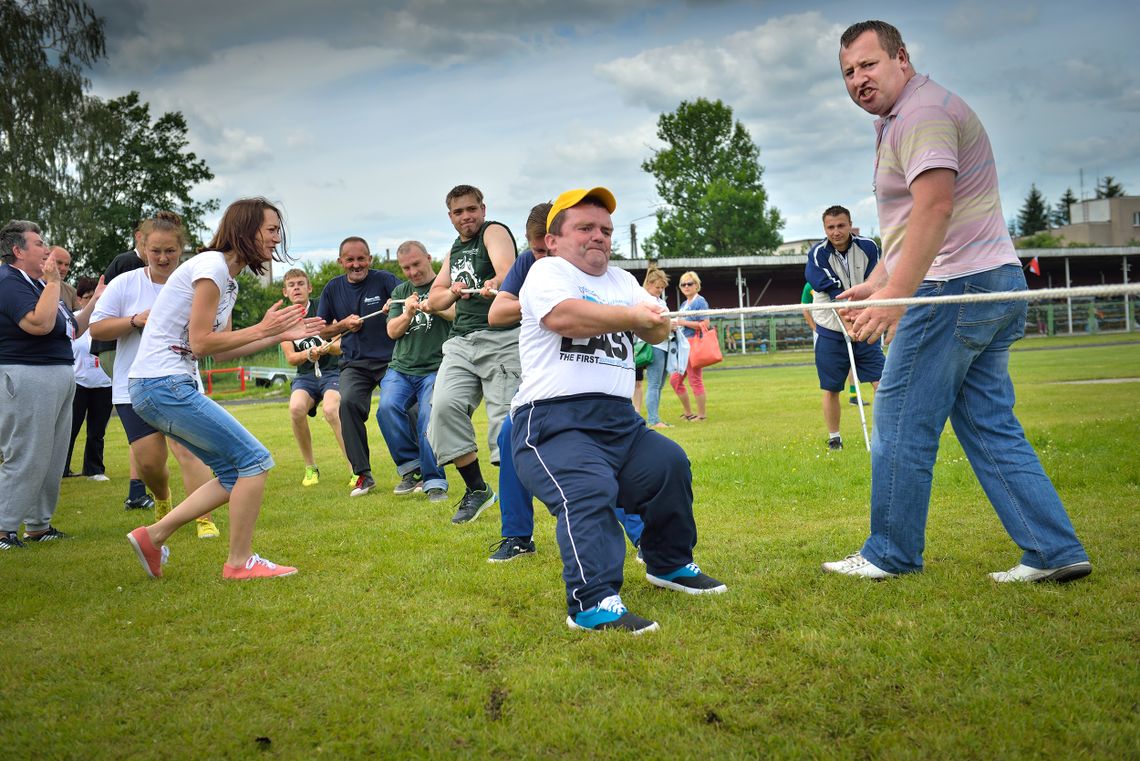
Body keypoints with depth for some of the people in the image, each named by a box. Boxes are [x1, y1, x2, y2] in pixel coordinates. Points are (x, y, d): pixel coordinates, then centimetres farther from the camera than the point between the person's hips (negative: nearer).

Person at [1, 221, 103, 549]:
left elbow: (70, 330, 24)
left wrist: (93, 303, 14)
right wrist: (53, 282, -21)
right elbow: (39, 324, -27)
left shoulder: (38, 283, 19)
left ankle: (38, 525, 22)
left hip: (60, 375, 10)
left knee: (53, 459, 13)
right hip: (27, 377, -10)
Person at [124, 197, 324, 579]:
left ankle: (153, 536, 15)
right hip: (162, 385, -10)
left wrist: (281, 335, 11)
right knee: (254, 460, -7)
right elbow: (201, 343, -17)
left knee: (235, 474, 10)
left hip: (172, 388, 10)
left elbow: (221, 350, 15)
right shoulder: (211, 266, -13)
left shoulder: (229, 280, 16)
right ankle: (239, 562, 2)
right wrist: (262, 329, -10)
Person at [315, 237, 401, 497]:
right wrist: (344, 325, -3)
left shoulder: (384, 279, 0)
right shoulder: (333, 289, 11)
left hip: (391, 360, -2)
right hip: (354, 363, 2)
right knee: (348, 403, -24)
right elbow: (322, 331, 16)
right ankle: (362, 474, -15)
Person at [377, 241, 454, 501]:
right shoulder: (400, 292, 20)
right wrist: (408, 314, -9)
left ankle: (434, 482, -11)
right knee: (387, 407, -21)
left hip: (434, 369, -4)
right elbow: (392, 331, 11)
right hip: (400, 369, 4)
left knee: (429, 418, -21)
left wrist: (433, 307, -29)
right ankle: (411, 468, -7)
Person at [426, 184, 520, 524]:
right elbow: (433, 299, 24)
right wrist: (452, 293, 2)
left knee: (504, 416, -13)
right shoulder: (455, 250, 24)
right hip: (461, 340, 6)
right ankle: (476, 489, -2)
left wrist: (495, 284, -45)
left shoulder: (494, 232, 0)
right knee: (445, 404, -14)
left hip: (501, 338, -6)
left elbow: (507, 270, -22)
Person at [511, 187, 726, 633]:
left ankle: (669, 564, 30)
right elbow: (563, 315, -21)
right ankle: (593, 604, -31)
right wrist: (631, 316, -11)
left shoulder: (621, 281, 23)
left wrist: (651, 319, -15)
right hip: (554, 420, -8)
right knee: (588, 491, -27)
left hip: (619, 420, 8)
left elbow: (659, 333, 9)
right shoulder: (547, 271, 1)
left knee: (670, 464, 10)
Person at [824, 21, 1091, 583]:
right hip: (992, 284, 11)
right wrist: (874, 284, 25)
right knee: (991, 427, 10)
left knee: (901, 424, -2)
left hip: (955, 286, -11)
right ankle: (1055, 552, 10)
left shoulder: (921, 111, -11)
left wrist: (895, 294, -31)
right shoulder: (901, 119, 23)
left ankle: (890, 555, 9)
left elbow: (935, 207, -26)